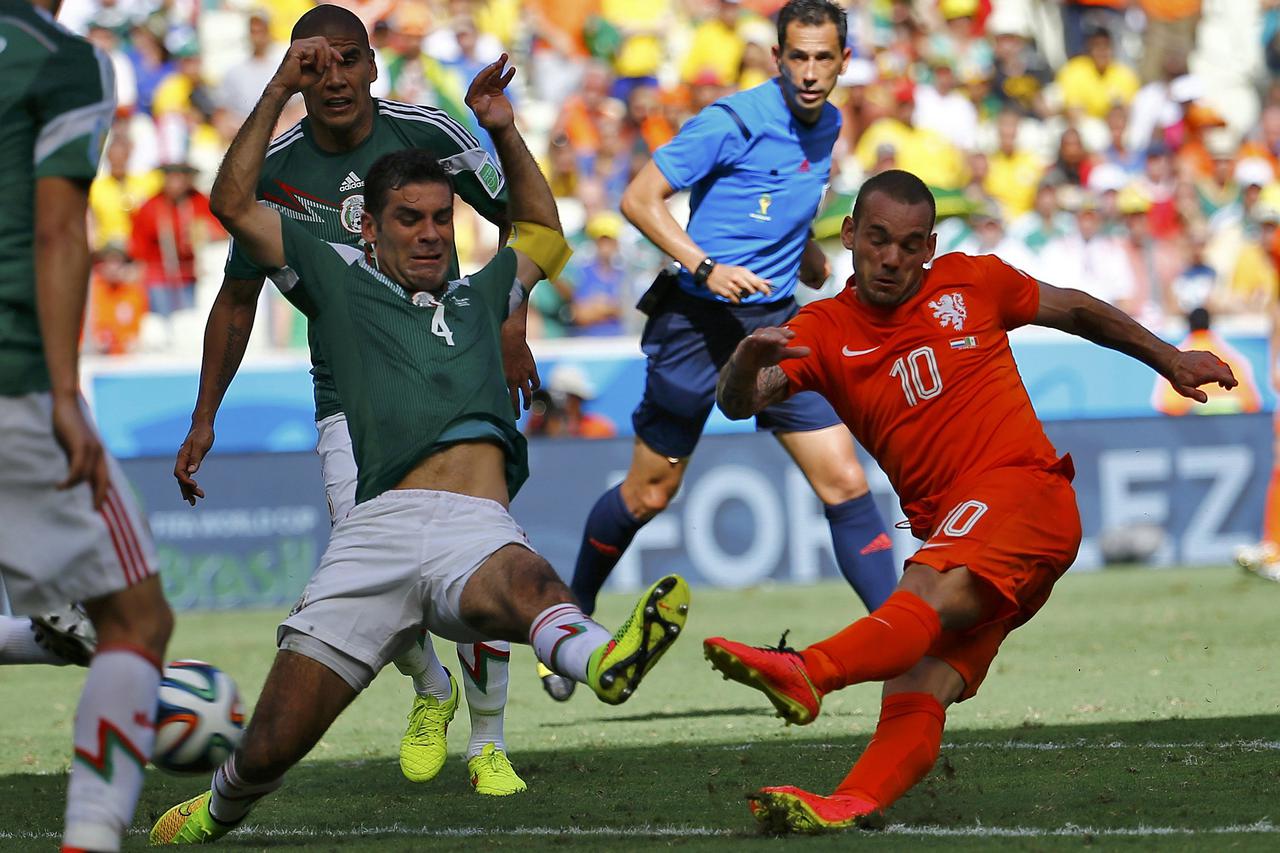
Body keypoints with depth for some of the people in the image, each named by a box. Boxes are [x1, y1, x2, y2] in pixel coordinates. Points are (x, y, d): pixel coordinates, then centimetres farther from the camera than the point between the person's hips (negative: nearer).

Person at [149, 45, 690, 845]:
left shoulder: (476, 297, 32)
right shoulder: (340, 278, 22)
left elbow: (543, 232, 49)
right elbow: (235, 203, 17)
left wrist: (505, 131, 37)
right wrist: (280, 91, 16)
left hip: (481, 530, 1)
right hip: (381, 528, -1)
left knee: (522, 583, -39)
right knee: (273, 743, -4)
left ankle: (601, 660, -74)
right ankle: (220, 811, 30)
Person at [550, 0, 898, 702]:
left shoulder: (825, 127, 7)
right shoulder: (734, 122, -15)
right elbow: (639, 199, -15)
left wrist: (808, 256, 12)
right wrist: (705, 267, -25)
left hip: (774, 324, 5)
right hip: (698, 321, -5)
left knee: (844, 480, -8)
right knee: (650, 492, 7)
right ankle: (572, 613, 30)